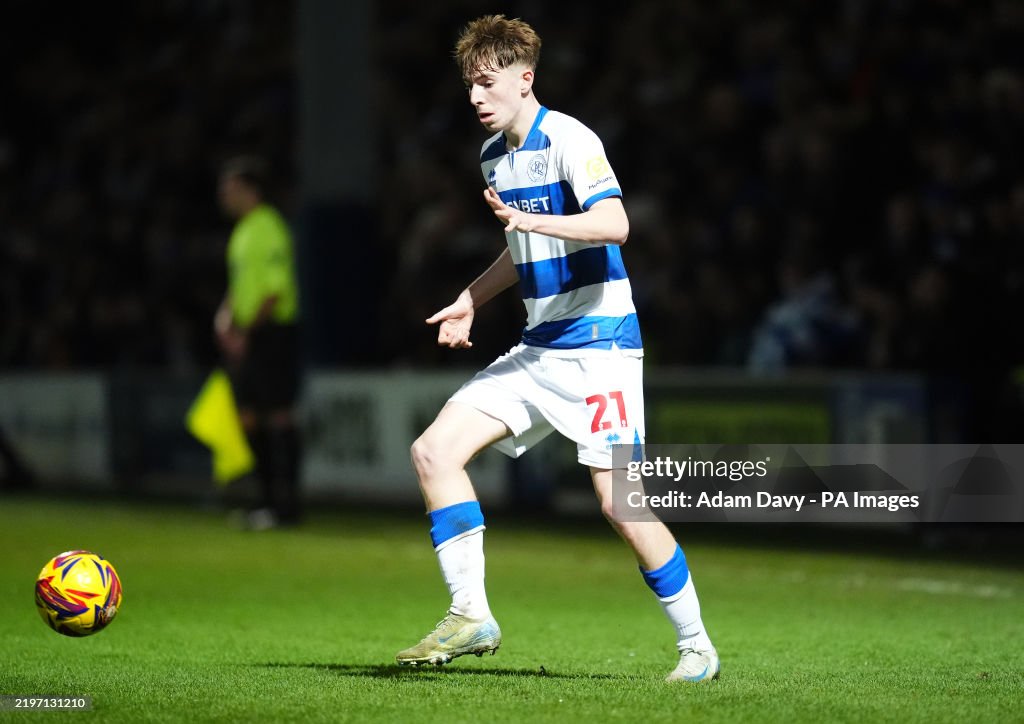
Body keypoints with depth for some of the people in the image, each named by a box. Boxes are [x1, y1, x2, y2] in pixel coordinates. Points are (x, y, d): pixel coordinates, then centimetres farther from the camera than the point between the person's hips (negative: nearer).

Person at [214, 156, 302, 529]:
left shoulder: (268, 228, -12)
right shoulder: (243, 229, 17)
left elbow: (276, 289, -18)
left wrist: (246, 330, -18)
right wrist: (226, 314, 10)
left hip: (272, 330, -10)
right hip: (246, 335, 10)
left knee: (279, 416, -7)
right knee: (248, 417, 9)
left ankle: (285, 504, -6)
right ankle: (270, 498, 16)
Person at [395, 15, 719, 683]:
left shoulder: (569, 140, -12)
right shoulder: (494, 154, 15)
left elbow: (614, 225, -28)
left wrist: (530, 219, -37)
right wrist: (471, 301, 22)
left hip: (599, 342, -8)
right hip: (538, 348, 8)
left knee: (619, 502, -13)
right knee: (436, 450, -5)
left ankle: (697, 645, 2)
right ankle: (471, 617, -3)